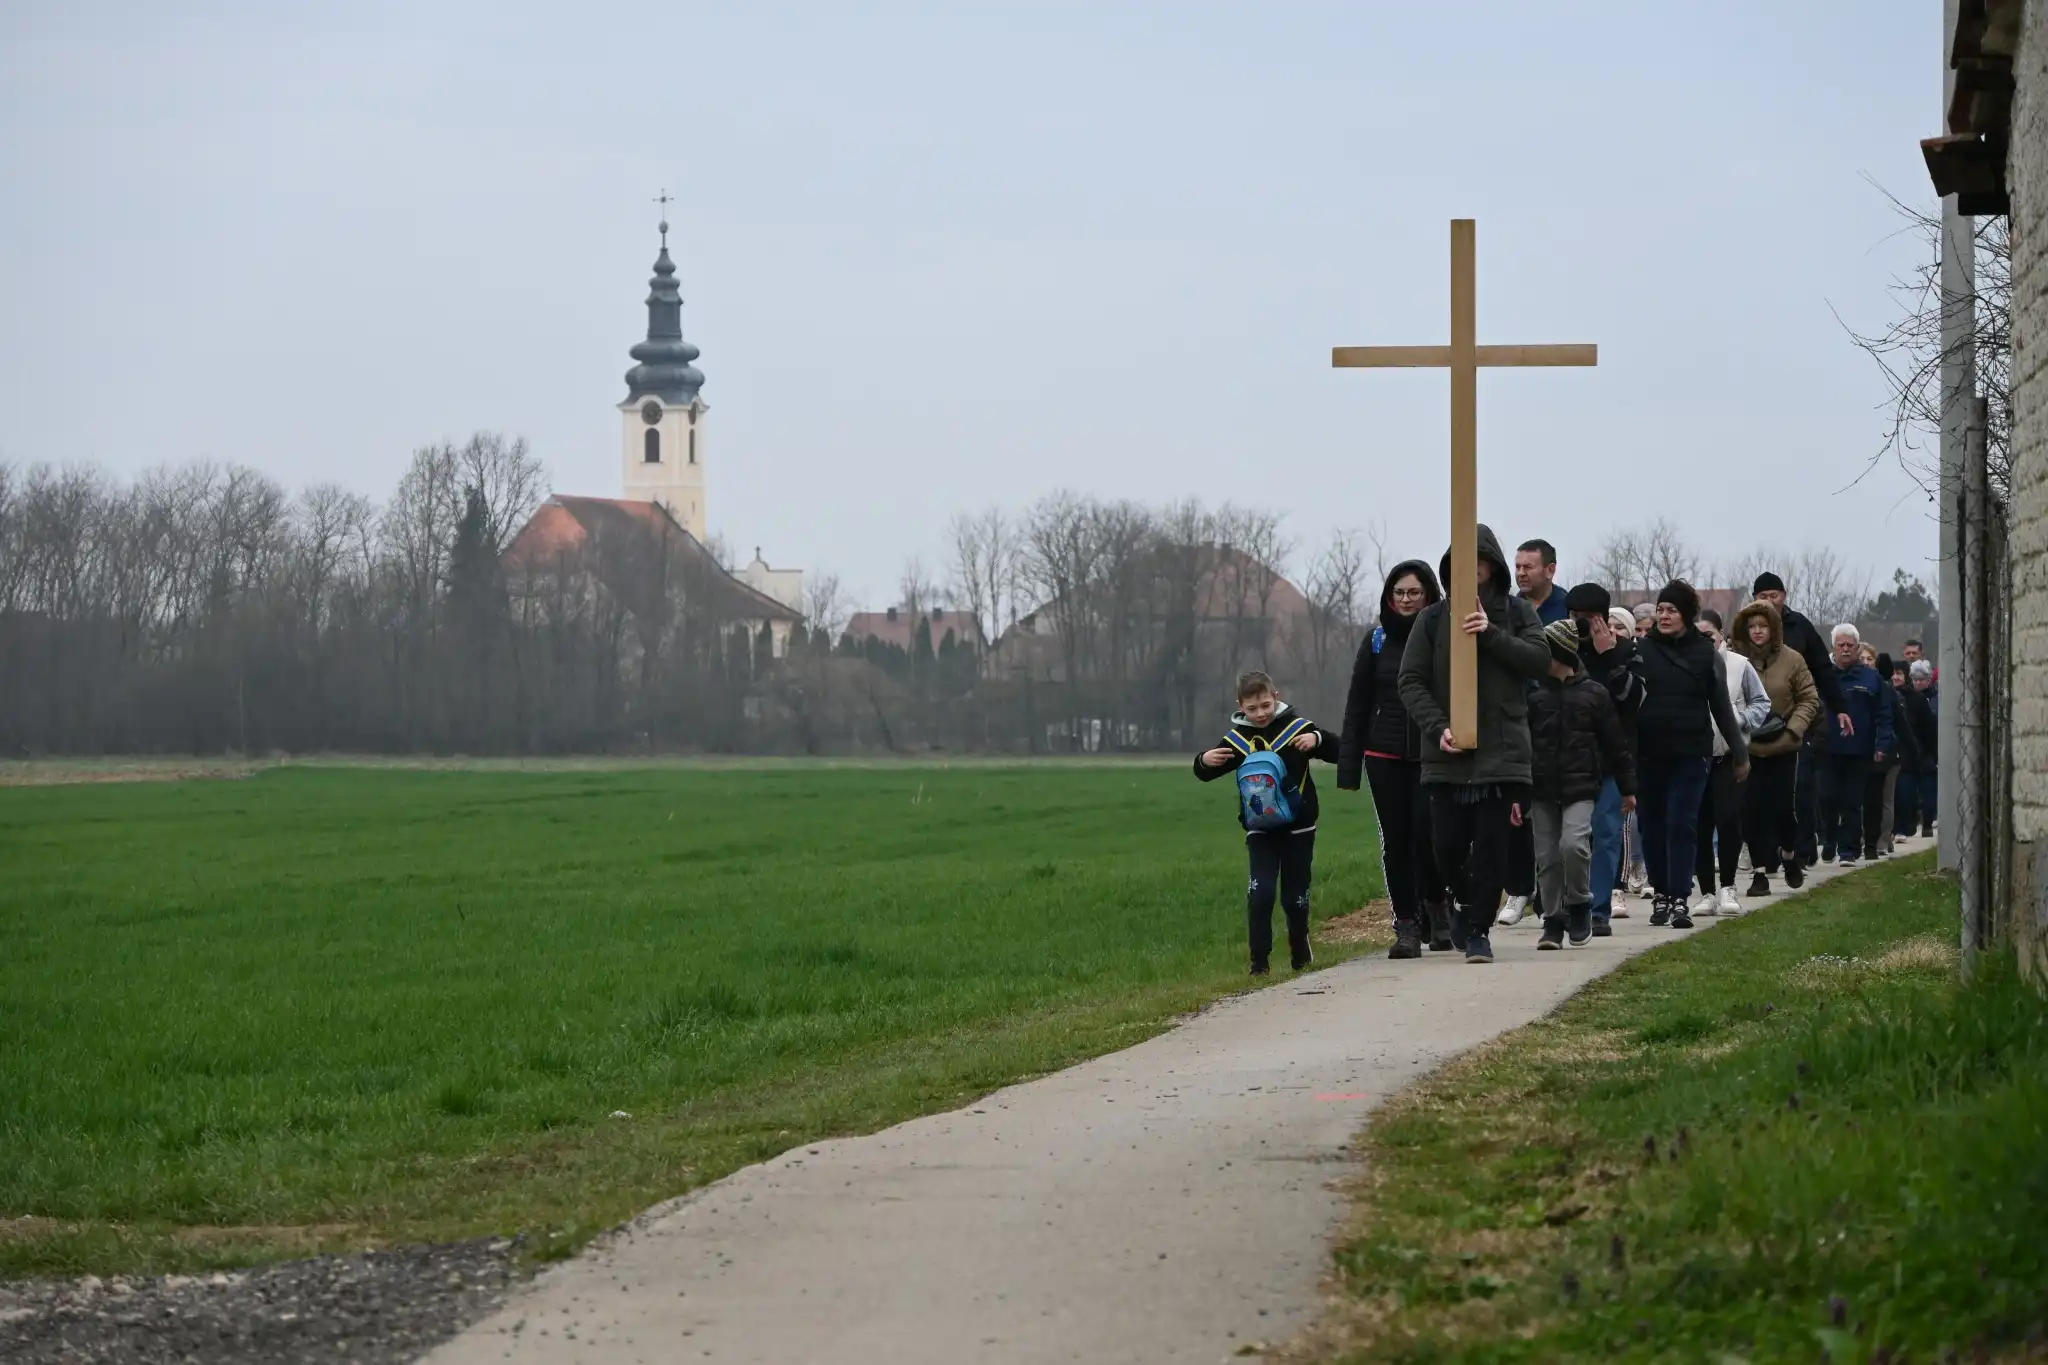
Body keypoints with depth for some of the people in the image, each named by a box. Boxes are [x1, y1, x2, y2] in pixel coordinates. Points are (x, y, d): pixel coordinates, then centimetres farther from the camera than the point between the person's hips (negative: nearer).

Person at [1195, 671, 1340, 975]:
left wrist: (1317, 739, -26)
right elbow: (1206, 774, 8)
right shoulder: (1236, 739, 0)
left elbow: (1338, 752, -6)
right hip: (1260, 831, 0)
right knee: (1260, 892, -14)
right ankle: (1259, 961, -9)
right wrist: (1204, 761, -15)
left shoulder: (1297, 728, -4)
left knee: (1296, 895, 9)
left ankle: (1300, 950, 33)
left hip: (1298, 827, 0)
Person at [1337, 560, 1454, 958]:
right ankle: (1406, 925, 8)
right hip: (1386, 759, 3)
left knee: (1428, 834, -11)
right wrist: (1348, 765, 4)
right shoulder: (1377, 641, 7)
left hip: (1432, 757, -3)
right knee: (1396, 842, 2)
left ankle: (1436, 905, 13)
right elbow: (1357, 706, 9)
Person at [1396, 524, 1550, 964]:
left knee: (1492, 845, -4)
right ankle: (1467, 901, 29)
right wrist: (1437, 727, -13)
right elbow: (1411, 681, 2)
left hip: (1502, 751, -1)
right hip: (1448, 754, 1)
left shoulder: (1518, 613, 8)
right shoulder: (1434, 619, 6)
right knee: (1447, 844, 1)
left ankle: (1478, 928, 5)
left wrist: (1492, 634, -18)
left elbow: (1540, 660, -7)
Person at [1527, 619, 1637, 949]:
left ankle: (1579, 905, 1)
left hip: (1581, 786, -3)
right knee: (1547, 857, 3)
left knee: (1573, 844, -21)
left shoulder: (1594, 693, 2)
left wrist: (1627, 787, 9)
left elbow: (1615, 744, 7)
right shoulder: (1534, 693, 6)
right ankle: (1553, 922, 14)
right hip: (1541, 788, 3)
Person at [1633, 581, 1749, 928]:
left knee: (1681, 825, -7)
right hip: (1649, 753, 1)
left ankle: (1680, 900, -7)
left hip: (1691, 754, -1)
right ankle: (1662, 896, 17)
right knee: (1653, 826, 6)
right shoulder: (1643, 650, 2)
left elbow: (1721, 706, 8)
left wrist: (1739, 753, 9)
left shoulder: (1705, 653, 3)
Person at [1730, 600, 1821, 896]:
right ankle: (1760, 873, 8)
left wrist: (1794, 727, -10)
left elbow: (1809, 699, 3)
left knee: (1783, 806, 1)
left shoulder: (1791, 660, -2)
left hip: (1783, 748, 0)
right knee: (1752, 810, -1)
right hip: (1746, 748, 0)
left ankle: (1790, 856, 30)